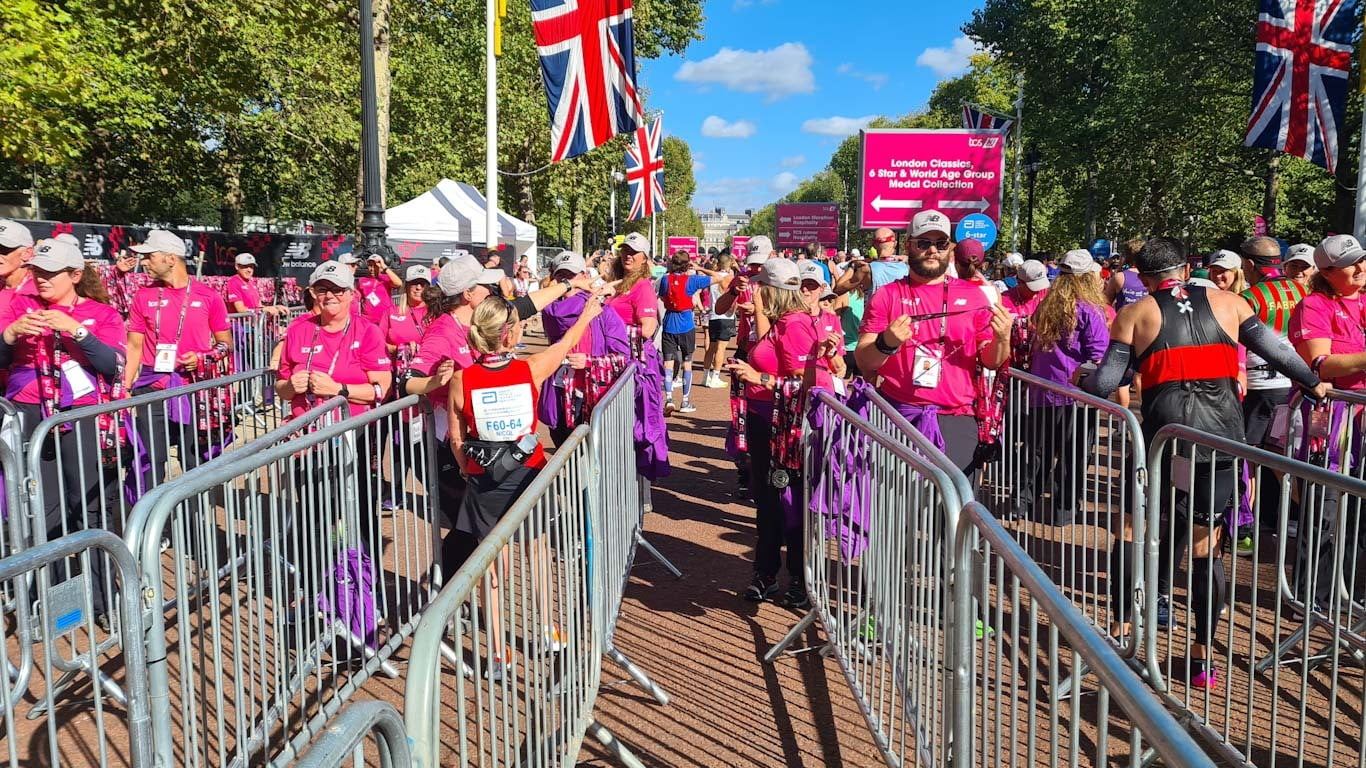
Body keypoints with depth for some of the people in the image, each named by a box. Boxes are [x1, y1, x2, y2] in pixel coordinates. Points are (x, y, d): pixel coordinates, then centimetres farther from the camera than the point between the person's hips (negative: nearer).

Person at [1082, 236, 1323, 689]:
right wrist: (1314, 384, 27)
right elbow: (1277, 351, 10)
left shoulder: (1135, 315, 5)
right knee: (1205, 545, 10)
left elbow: (1106, 382, -1)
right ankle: (1203, 657, 17)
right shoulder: (1229, 304, 11)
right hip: (1223, 435, 3)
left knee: (1135, 532, 13)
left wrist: (1080, 382, 20)